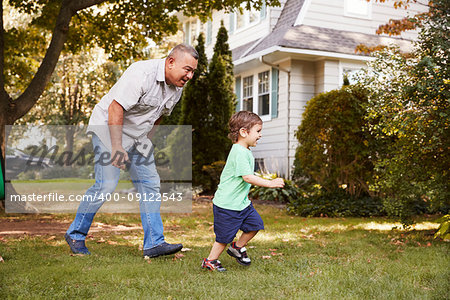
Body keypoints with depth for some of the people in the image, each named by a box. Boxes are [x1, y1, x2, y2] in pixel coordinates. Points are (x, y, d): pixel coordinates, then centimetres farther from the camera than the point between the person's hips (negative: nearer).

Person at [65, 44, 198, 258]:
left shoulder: (177, 86, 2)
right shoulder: (142, 74, -26)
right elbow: (116, 108, -29)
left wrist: (145, 141, 15)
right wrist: (117, 147, -29)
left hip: (137, 136, 8)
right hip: (109, 127, -8)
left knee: (150, 183, 0)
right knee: (106, 184, -14)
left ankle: (154, 243, 3)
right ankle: (75, 234, 6)